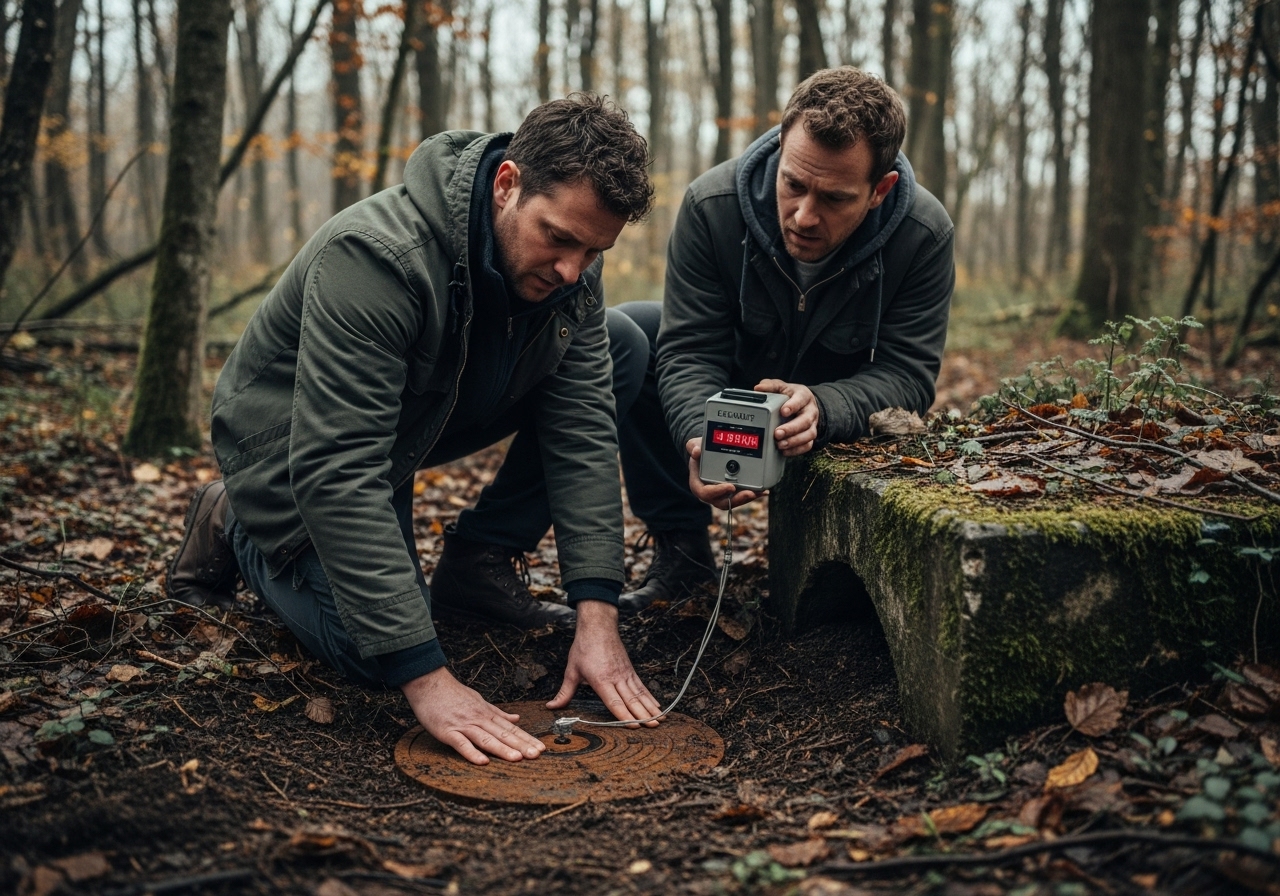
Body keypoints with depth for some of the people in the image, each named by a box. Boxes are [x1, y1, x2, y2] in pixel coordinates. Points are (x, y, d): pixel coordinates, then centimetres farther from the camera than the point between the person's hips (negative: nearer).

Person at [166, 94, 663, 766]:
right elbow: (337, 474, -40)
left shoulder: (570, 263, -16)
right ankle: (235, 527, 7)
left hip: (432, 416, 6)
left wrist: (597, 613, -26)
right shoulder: (375, 256, -37)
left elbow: (582, 430, -17)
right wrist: (427, 679, -43)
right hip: (295, 448, -6)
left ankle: (475, 563, 1)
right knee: (374, 655, -22)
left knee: (625, 356, -10)